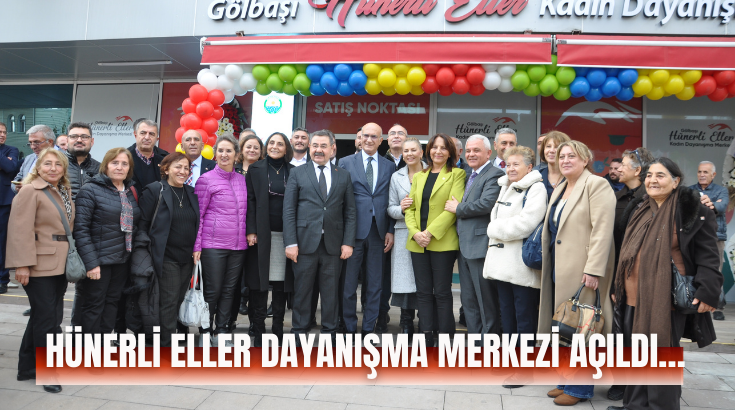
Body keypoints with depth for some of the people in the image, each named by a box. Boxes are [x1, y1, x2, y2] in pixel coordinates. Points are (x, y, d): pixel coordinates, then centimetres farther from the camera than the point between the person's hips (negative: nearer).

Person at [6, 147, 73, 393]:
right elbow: (20, 230, -15)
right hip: (40, 265, -8)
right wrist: (23, 264, -21)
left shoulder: (65, 193, 14)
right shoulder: (30, 192, -9)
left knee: (47, 316, 15)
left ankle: (27, 367, 28)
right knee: (46, 318, -3)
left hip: (60, 264, 8)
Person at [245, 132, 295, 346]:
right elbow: (250, 201, 2)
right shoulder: (255, 169, 7)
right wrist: (251, 231, -7)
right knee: (258, 283, 1)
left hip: (285, 234, 1)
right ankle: (258, 330, 10)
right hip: (261, 233, -1)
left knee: (281, 283, 4)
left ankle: (278, 328, 15)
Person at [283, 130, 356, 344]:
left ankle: (329, 331, 20)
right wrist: (290, 243, -8)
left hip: (333, 244, 1)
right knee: (302, 290, 6)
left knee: (331, 292, 7)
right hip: (305, 242, -1)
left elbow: (350, 212, 7)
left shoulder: (343, 176, 10)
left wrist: (348, 242, -2)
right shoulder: (297, 173, 6)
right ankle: (299, 332, 19)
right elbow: (289, 210, 0)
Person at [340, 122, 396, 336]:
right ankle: (349, 328, 17)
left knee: (375, 284, 9)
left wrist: (390, 231, 0)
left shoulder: (389, 166, 9)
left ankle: (369, 328, 21)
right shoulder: (346, 162, 5)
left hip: (378, 230, 2)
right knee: (349, 283, 3)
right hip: (354, 229, -2)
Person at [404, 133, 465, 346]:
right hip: (417, 242, 5)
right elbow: (410, 207, 11)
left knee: (442, 293, 0)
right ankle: (426, 338, 16)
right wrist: (415, 232, -7)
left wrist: (430, 232, -16)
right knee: (423, 292, 8)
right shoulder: (419, 176, 17)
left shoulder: (457, 174, 1)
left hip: (442, 241, -5)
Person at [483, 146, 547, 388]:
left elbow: (525, 224, -19)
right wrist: (497, 229, 2)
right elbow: (494, 218, 22)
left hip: (523, 264, -8)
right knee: (507, 315, 14)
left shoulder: (536, 189, -8)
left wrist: (496, 229, -8)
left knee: (525, 318, 0)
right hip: (502, 261, 8)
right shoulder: (505, 188, 18)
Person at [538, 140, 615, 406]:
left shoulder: (596, 185, -9)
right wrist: (548, 266, 16)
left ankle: (580, 387, 12)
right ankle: (566, 381, 23)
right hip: (559, 269, 8)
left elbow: (602, 231, -17)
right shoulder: (559, 190, 17)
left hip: (582, 271, -8)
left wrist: (593, 270, -23)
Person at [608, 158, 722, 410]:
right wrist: (619, 288, 21)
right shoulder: (639, 209, 14)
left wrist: (708, 292, -17)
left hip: (666, 300, -7)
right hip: (634, 298, 7)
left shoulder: (691, 210, -6)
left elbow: (708, 255, -8)